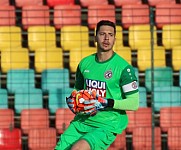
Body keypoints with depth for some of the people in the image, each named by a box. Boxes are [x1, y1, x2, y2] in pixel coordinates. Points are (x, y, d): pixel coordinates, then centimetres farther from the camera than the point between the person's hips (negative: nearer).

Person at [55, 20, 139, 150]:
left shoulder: (123, 67, -8)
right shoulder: (85, 63, 9)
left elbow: (134, 103, -10)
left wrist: (106, 103, -21)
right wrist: (71, 100, 2)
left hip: (107, 125, -6)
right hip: (82, 121, 6)